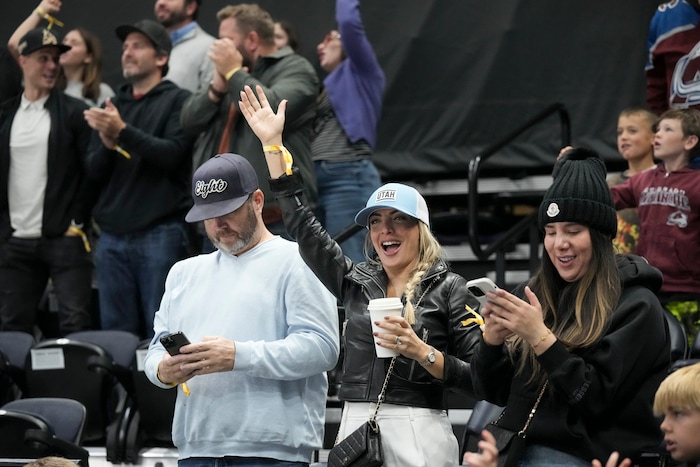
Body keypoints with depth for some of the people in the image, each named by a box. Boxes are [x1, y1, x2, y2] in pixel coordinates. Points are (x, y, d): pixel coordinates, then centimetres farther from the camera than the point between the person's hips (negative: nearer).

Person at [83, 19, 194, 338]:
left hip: (161, 233, -5)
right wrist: (106, 145, -9)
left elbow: (172, 154, -11)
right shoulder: (112, 106, 18)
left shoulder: (178, 101, 2)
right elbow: (95, 172, 12)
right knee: (116, 333, 4)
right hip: (113, 235, 5)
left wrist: (123, 132, -19)